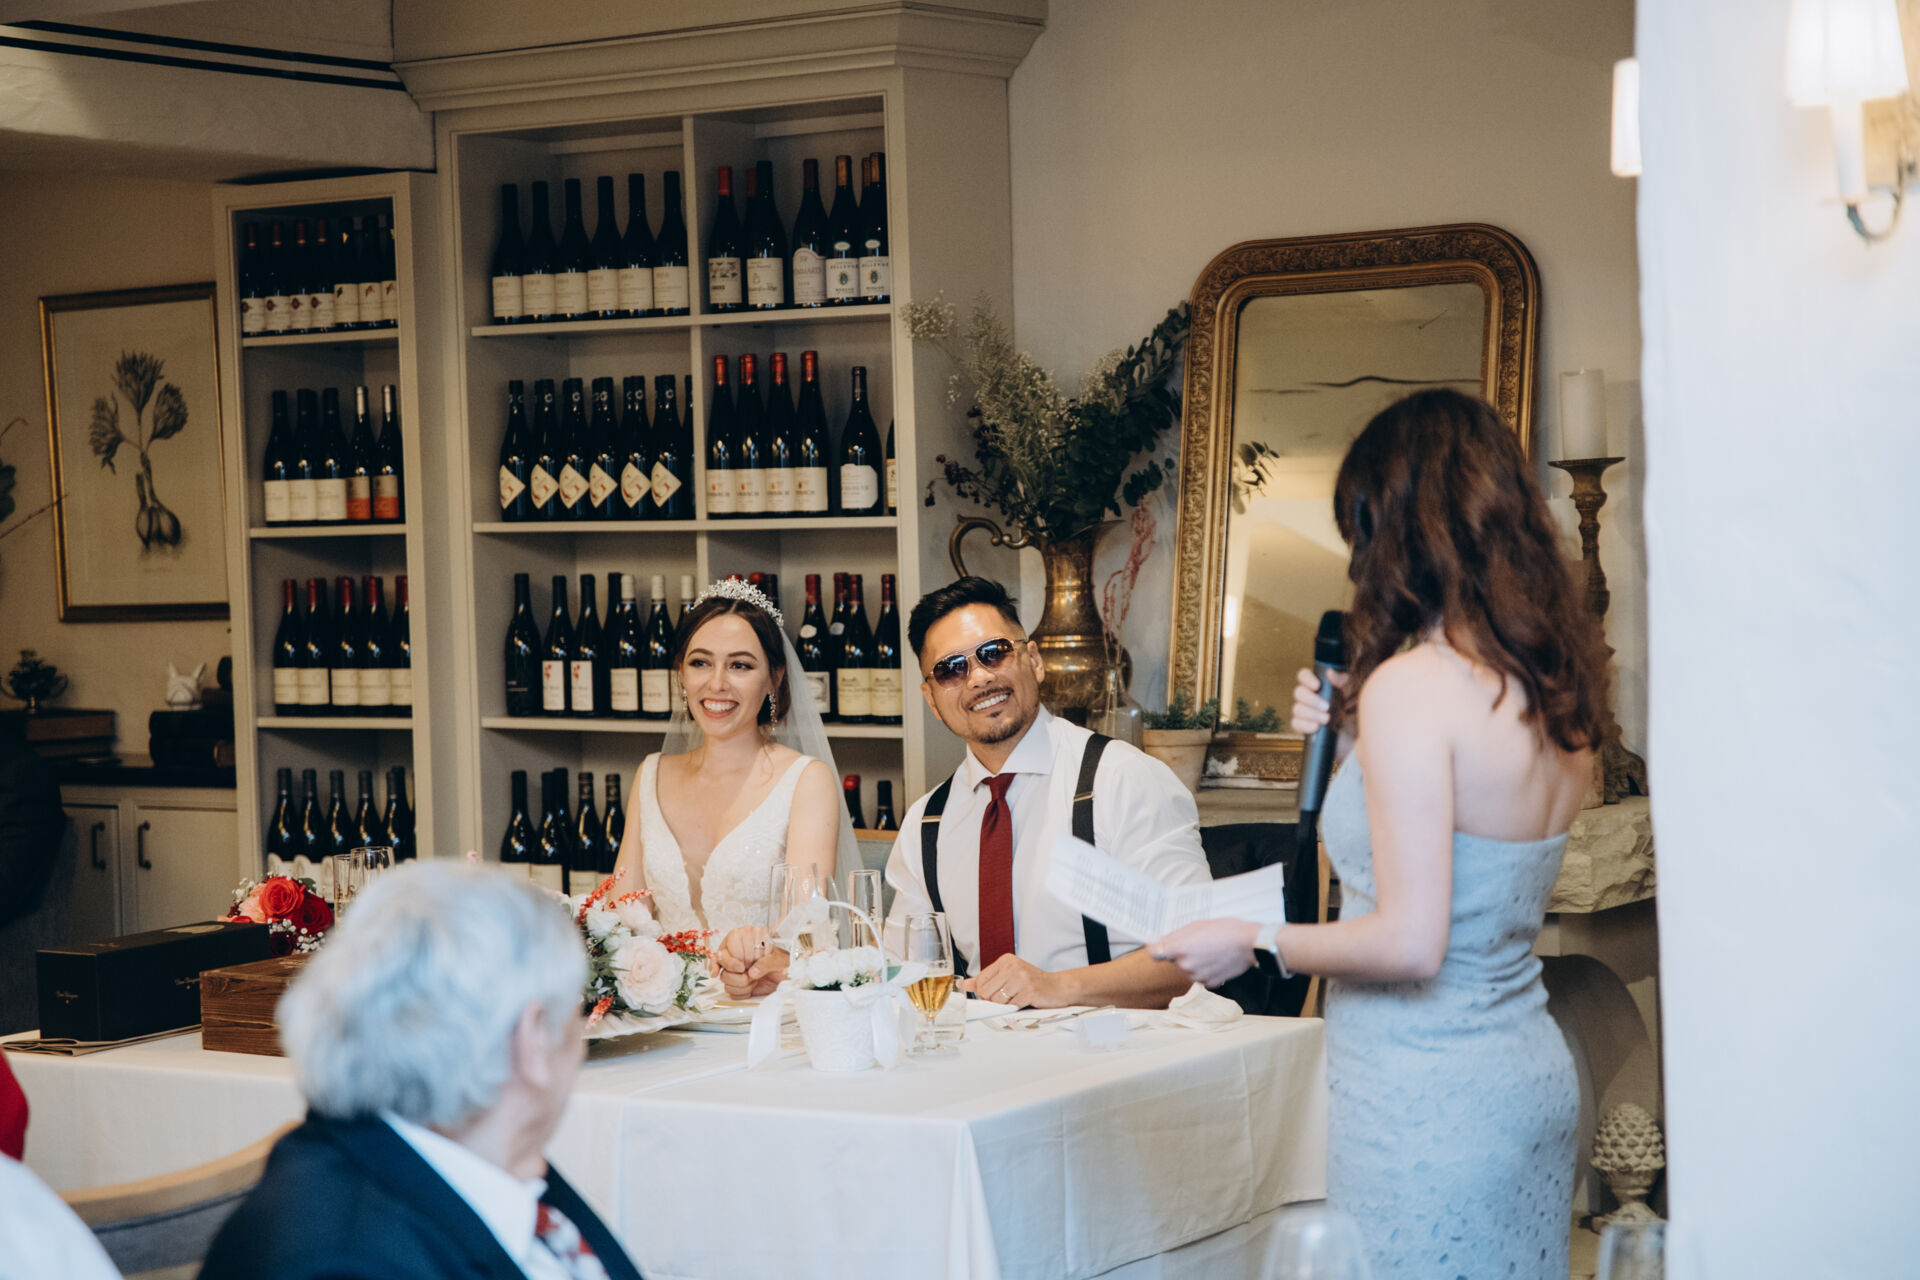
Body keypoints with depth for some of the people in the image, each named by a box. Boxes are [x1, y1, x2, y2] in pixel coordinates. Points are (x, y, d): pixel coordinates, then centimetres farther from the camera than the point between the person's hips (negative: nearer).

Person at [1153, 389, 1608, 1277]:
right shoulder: (1556, 687, 6)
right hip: (1534, 1075, 8)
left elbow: (1411, 943, -22)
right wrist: (1350, 738, 13)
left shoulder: (1413, 683, -19)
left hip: (1430, 1097, -8)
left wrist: (1254, 945, -9)